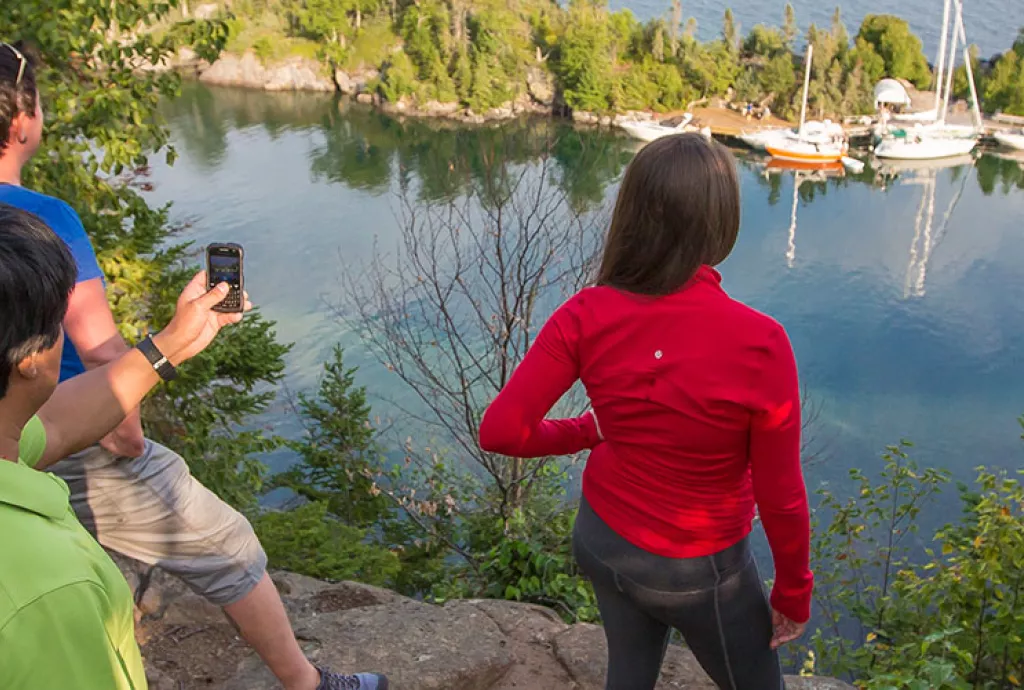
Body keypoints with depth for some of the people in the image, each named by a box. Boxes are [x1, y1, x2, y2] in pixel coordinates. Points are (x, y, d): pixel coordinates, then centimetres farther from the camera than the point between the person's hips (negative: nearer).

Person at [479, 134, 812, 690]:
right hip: (698, 569, -3)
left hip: (601, 539, 4)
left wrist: (587, 431, 0)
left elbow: (500, 431, -18)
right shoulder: (758, 344, -29)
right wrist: (794, 592, 0)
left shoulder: (587, 316, -21)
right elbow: (781, 498, -18)